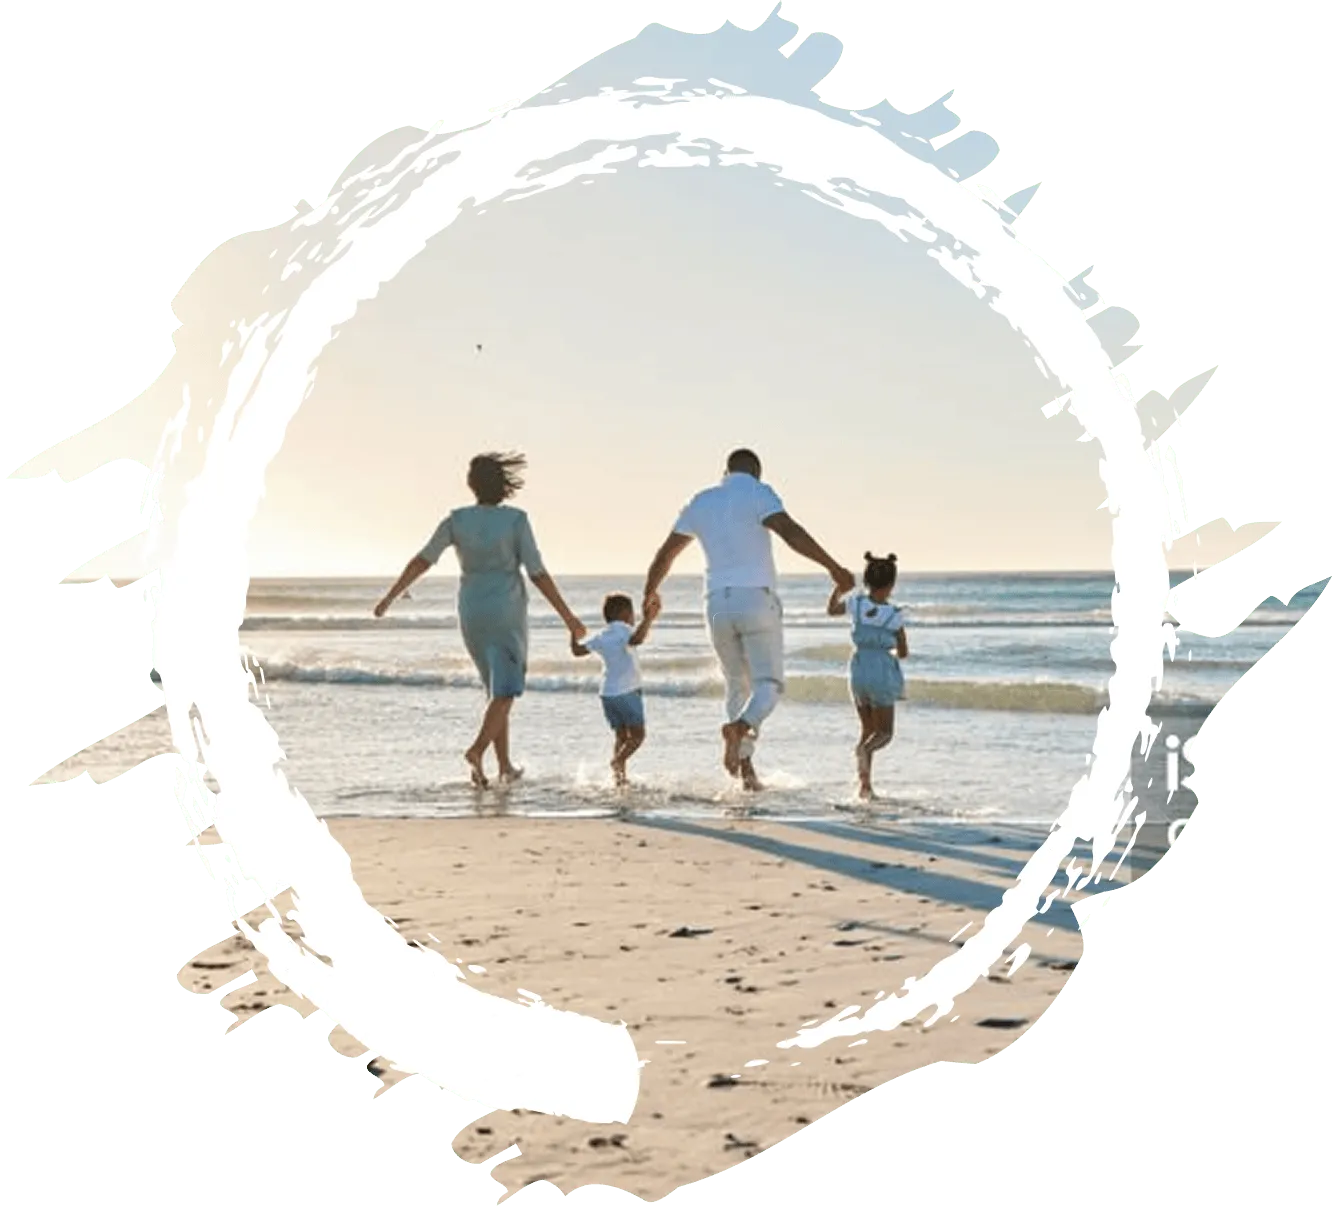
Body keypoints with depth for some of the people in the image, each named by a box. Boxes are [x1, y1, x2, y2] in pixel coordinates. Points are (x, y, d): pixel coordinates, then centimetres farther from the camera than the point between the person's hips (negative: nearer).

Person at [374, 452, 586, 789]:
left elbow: (422, 560, -8)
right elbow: (538, 574, -13)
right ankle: (477, 750, -26)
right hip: (507, 613, -4)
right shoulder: (516, 519, -12)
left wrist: (390, 597, -1)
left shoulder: (456, 519, -3)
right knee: (505, 693, -2)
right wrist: (568, 617, -8)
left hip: (472, 613, 4)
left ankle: (505, 765, 17)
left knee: (499, 688, 18)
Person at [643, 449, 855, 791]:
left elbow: (666, 553, 24)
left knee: (737, 687, 14)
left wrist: (650, 592, 41)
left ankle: (745, 766, 1)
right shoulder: (758, 494, 0)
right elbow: (790, 532, -17)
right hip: (756, 599, -4)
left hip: (718, 603, 4)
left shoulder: (701, 503, 16)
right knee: (768, 684, -1)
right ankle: (740, 726, -32)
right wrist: (833, 567, -21)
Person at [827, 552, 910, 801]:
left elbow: (831, 610, 18)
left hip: (859, 671, 4)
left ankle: (865, 783, 8)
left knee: (867, 729, 18)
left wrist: (839, 588, 25)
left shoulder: (855, 604, -3)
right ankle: (864, 750, -30)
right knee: (884, 733, 5)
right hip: (883, 675, -4)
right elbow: (904, 653, 0)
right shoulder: (895, 616, -9)